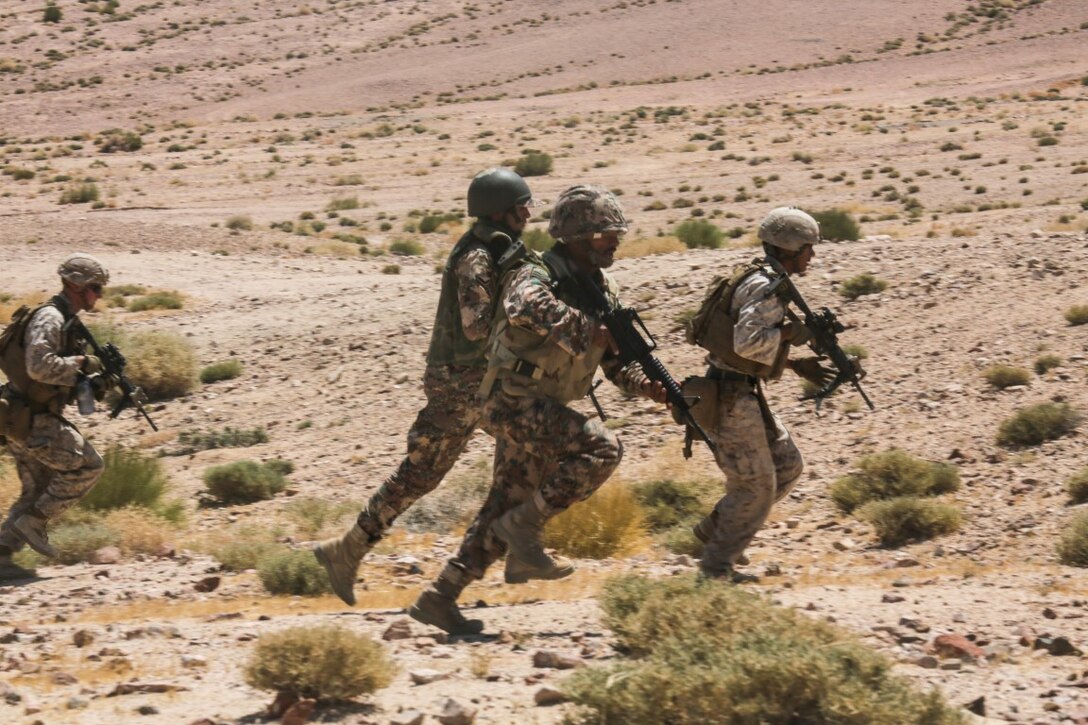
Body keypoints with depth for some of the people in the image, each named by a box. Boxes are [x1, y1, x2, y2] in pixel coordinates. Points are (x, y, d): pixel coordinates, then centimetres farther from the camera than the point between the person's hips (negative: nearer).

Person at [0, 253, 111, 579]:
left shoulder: (65, 321, 16)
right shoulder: (48, 318, -16)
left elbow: (62, 374, 21)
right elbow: (40, 366, -29)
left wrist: (90, 382, 2)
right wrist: (82, 364, -18)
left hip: (26, 420, 10)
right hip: (30, 421, -10)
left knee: (38, 491, 13)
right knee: (87, 466, -7)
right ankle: (33, 522, -3)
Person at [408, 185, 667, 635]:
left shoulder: (603, 290, 11)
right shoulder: (538, 276, -16)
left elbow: (616, 360, 14)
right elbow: (525, 306, -41)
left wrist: (646, 385, -5)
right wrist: (583, 330, -36)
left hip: (542, 410, 9)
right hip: (513, 402, -9)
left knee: (505, 510, 10)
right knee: (601, 449, -23)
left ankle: (440, 598, 16)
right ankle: (526, 528, -12)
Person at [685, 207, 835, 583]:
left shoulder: (766, 282, 14)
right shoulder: (764, 287, -18)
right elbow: (748, 342, -30)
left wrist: (797, 365, 13)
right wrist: (792, 332, -18)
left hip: (745, 392, 10)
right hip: (730, 396, -10)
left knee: (787, 466, 15)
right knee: (755, 485, -3)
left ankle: (715, 529, 22)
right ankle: (718, 562, 9)